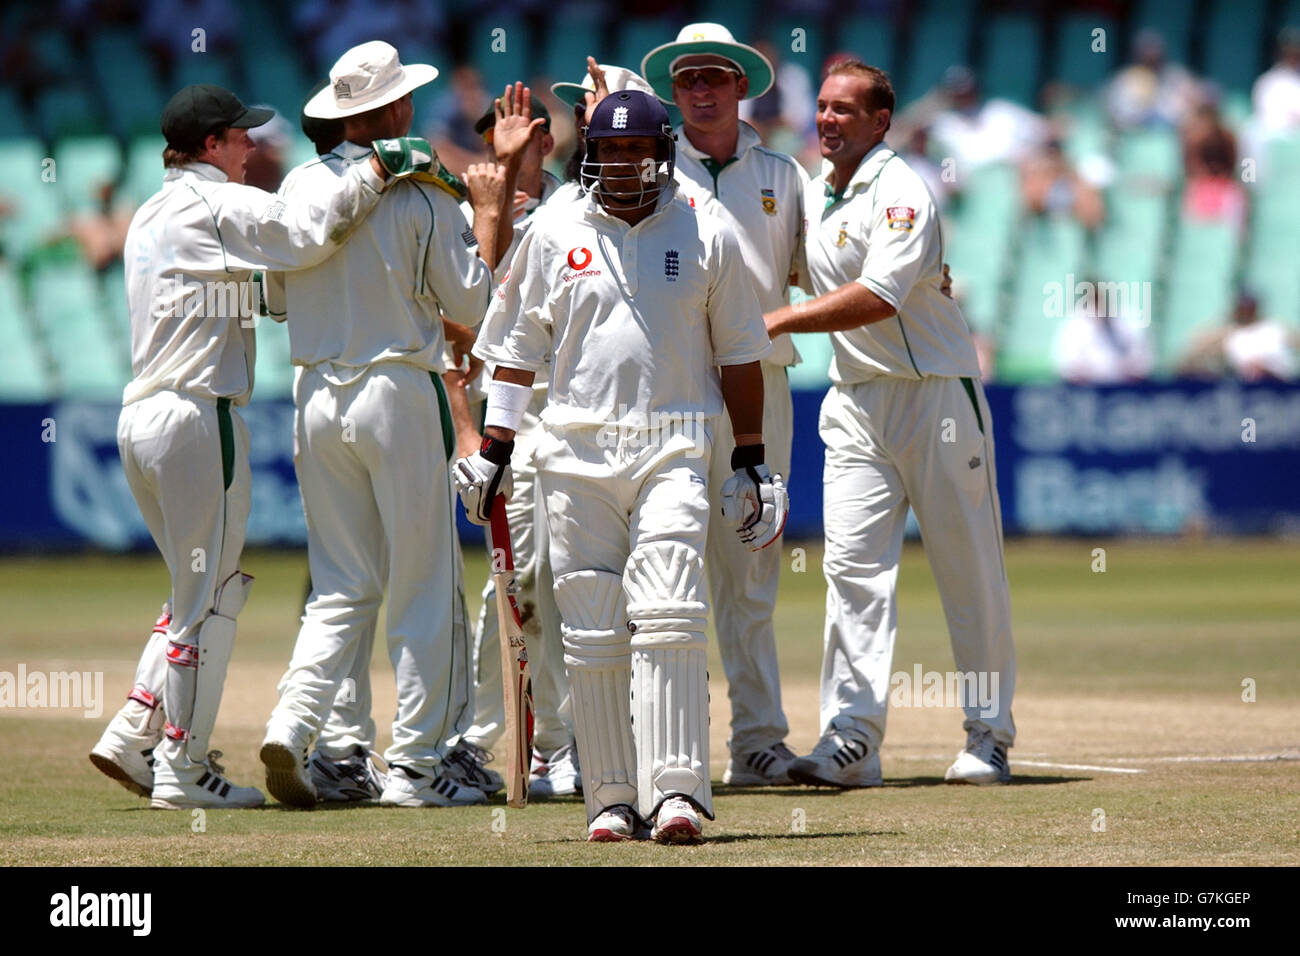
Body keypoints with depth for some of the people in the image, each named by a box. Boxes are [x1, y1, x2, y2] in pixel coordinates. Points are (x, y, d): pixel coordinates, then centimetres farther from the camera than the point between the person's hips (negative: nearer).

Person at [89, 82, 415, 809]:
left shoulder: (153, 216, 20)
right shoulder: (215, 205, -8)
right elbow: (306, 232, -24)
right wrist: (377, 170, -16)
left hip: (140, 417, 9)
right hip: (198, 415, -9)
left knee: (206, 588, 17)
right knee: (209, 595, -3)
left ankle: (133, 737, 10)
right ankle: (182, 769, -2)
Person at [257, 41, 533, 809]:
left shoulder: (300, 187, 3)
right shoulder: (423, 196, -10)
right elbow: (472, 303, -4)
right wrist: (493, 211, 5)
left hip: (317, 396, 5)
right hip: (399, 393, -5)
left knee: (343, 584, 12)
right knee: (426, 587, 4)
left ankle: (294, 723, -7)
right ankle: (415, 764, 3)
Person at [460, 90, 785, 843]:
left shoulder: (708, 237, 7)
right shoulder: (554, 234, 9)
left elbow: (740, 355, 12)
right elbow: (517, 349, 14)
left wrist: (751, 464, 9)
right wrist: (494, 451, 9)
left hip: (674, 448, -2)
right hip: (577, 452, 2)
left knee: (668, 618, -15)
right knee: (592, 632, 0)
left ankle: (677, 788, -19)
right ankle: (613, 797, 5)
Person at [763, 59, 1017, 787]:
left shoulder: (901, 193, -12)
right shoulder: (810, 196, 12)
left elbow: (878, 297, -23)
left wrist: (778, 321, -21)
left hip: (936, 394, -7)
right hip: (857, 402, 7)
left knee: (970, 568, 0)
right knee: (853, 564, -5)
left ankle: (990, 737, 6)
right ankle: (852, 739, -8)